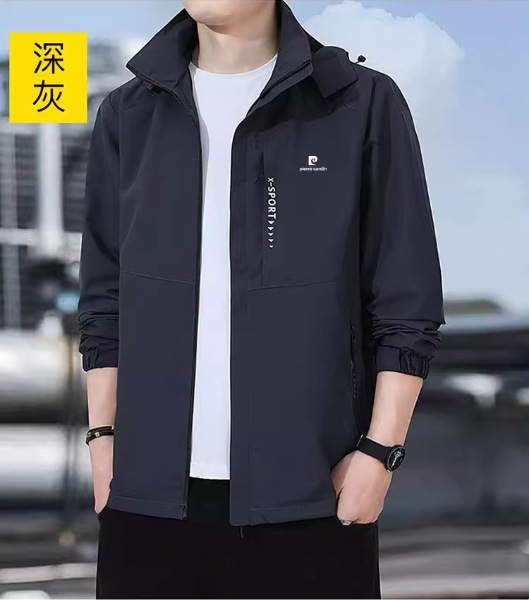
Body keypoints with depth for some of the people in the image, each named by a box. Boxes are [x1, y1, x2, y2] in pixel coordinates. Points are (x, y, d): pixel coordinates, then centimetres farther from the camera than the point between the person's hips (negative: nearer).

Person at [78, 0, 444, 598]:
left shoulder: (363, 105, 1)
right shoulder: (129, 114, 11)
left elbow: (407, 306, 0)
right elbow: (105, 300, 14)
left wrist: (379, 450, -6)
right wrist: (102, 436, 7)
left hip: (306, 487, -2)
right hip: (152, 489, 3)